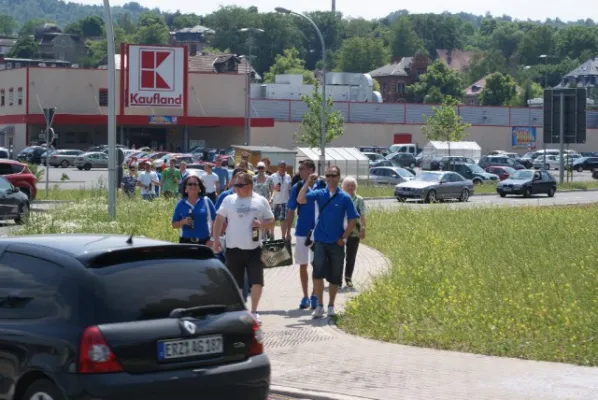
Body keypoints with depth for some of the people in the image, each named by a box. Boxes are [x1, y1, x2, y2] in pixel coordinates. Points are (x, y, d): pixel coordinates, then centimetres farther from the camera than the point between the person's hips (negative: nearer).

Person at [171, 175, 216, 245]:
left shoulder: (206, 201, 2)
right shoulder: (181, 204, 5)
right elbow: (174, 225, 8)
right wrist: (183, 222, -13)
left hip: (204, 241, 0)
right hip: (186, 241, 0)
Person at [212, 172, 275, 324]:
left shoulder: (261, 201, 4)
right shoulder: (229, 200, 3)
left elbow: (271, 221, 9)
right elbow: (219, 220, 4)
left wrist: (262, 224, -13)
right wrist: (216, 239, -4)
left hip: (254, 248, 0)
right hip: (234, 249, 0)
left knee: (257, 281, -4)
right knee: (235, 283, 7)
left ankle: (254, 312, 10)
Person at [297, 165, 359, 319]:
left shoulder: (344, 197, -2)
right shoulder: (319, 194, 2)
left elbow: (353, 219, 1)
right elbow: (300, 200, -11)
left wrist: (344, 238, -4)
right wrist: (308, 183, -17)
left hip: (337, 243, 0)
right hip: (320, 241, 0)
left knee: (335, 276, 7)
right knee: (318, 273, -13)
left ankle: (331, 306, 22)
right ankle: (319, 305, -1)